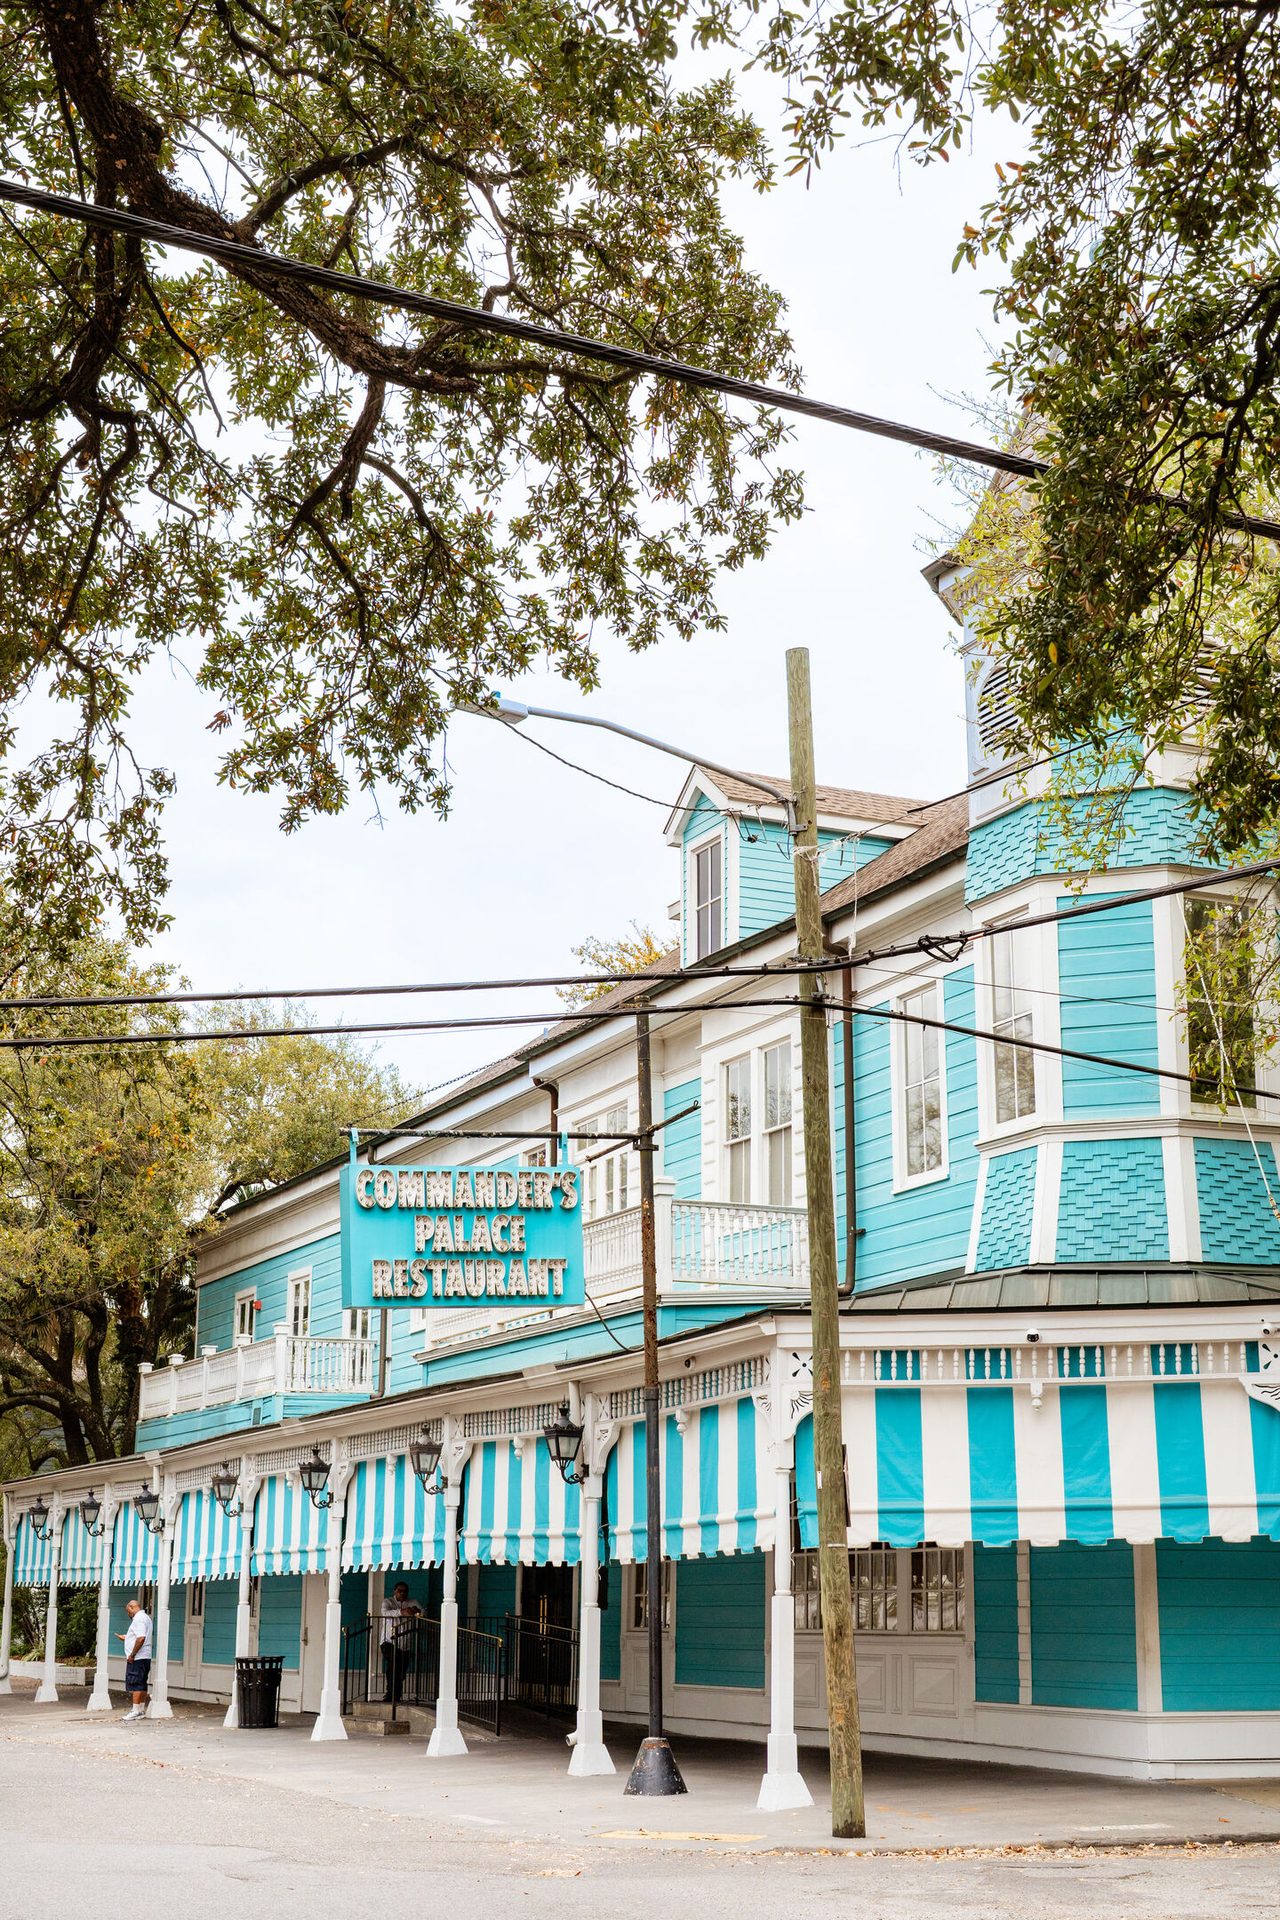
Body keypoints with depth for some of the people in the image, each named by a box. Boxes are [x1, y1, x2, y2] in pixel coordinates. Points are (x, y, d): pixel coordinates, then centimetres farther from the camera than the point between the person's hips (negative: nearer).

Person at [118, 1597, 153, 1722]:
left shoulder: (138, 1619, -14)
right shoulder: (146, 1617, 18)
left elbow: (141, 1638, -25)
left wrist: (132, 1655, -21)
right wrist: (126, 1638, 35)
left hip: (136, 1659, -10)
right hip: (145, 1658, 10)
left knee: (135, 1685, -8)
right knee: (142, 1685, 13)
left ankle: (136, 1711, -10)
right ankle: (142, 1710, 17)